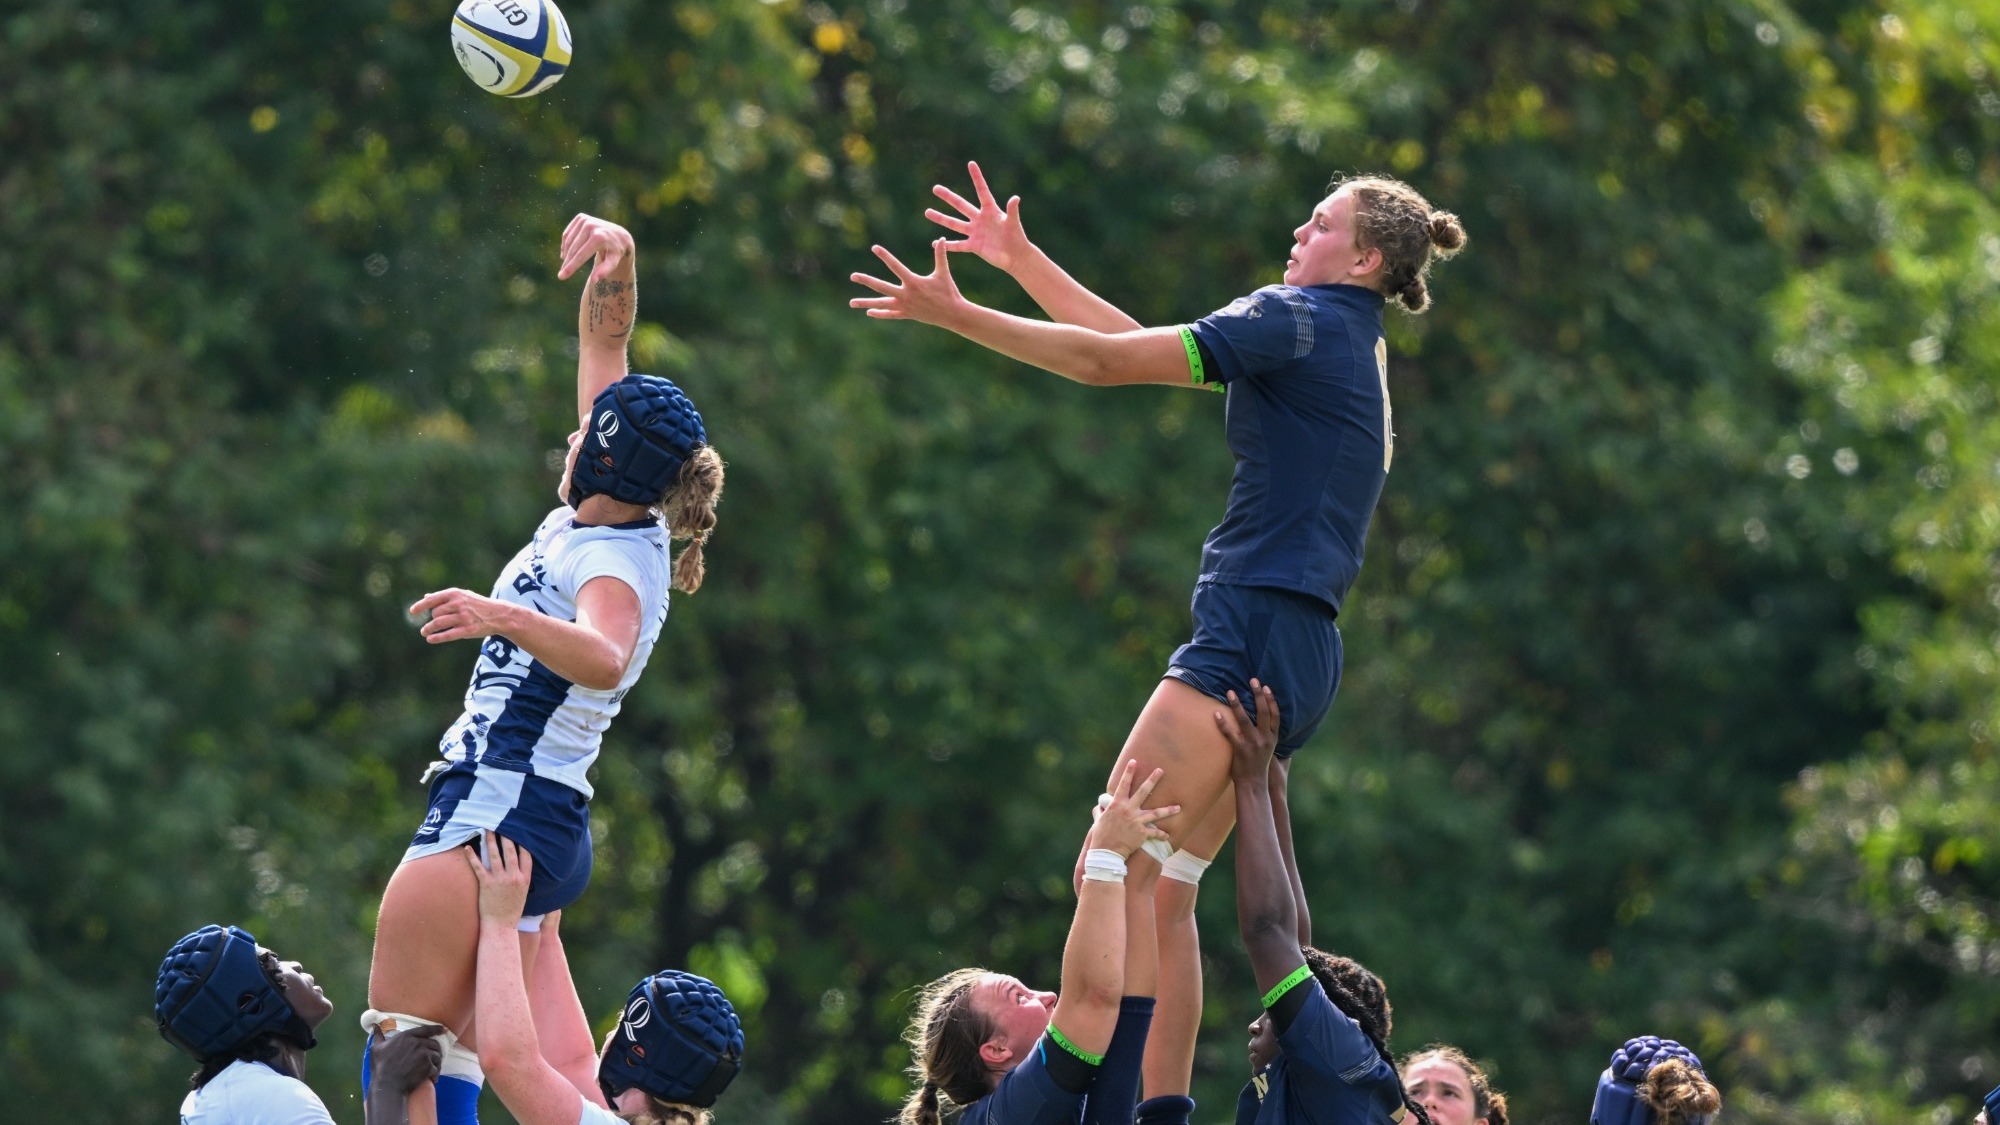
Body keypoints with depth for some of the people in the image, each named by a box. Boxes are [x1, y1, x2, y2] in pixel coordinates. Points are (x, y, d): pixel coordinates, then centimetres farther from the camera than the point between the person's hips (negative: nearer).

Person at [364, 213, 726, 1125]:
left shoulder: (614, 563, -18)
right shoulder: (617, 520, 7)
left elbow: (603, 658, -42)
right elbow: (603, 341, 15)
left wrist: (506, 619, -56)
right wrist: (614, 263, 0)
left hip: (493, 814, -10)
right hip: (546, 823, 10)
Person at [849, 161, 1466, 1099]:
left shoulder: (1295, 320, -7)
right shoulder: (1350, 344, 21)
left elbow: (1109, 361, -12)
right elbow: (1142, 345, 26)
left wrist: (953, 314, -8)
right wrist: (1019, 260, 28)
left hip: (1253, 629, -10)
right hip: (1300, 652, 10)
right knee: (1160, 893, 9)